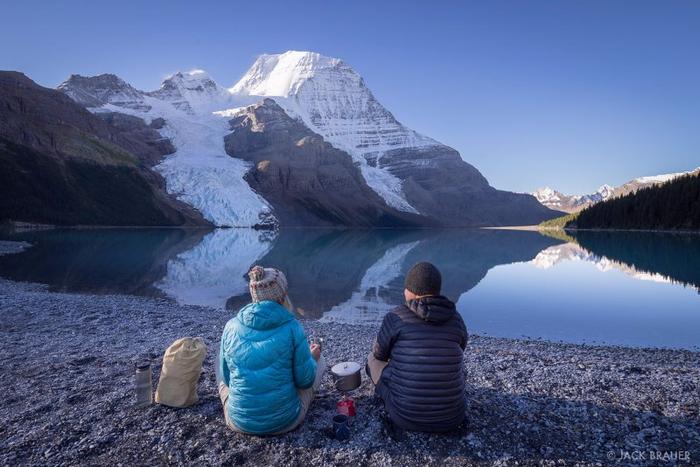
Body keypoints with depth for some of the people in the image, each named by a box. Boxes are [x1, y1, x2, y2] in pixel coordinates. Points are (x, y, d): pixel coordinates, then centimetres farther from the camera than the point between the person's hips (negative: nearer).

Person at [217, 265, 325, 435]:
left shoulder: (232, 327, -8)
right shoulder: (291, 327, -16)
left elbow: (227, 377, 4)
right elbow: (305, 381, -9)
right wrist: (312, 357, 11)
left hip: (239, 422, 3)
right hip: (284, 421, -2)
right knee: (319, 361, 18)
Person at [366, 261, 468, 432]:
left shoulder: (395, 318, -11)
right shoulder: (456, 320, -2)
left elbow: (379, 354, 5)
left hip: (406, 418, -3)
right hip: (452, 418, 3)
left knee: (373, 359, 19)